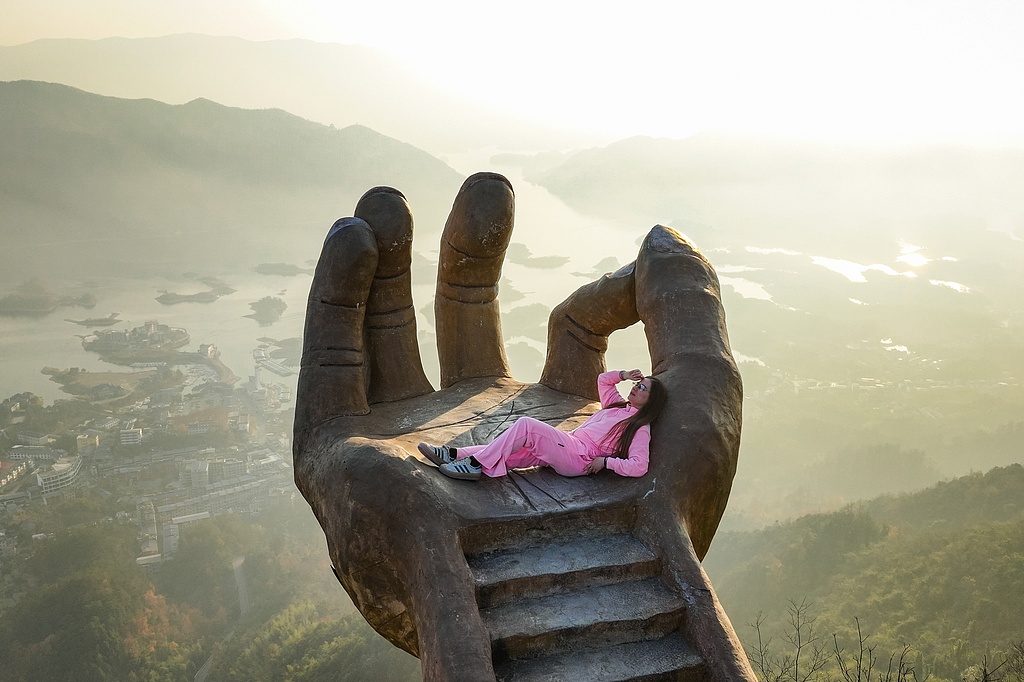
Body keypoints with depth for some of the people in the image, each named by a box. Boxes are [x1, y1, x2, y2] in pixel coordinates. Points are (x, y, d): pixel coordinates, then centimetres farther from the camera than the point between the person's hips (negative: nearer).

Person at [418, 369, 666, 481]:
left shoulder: (640, 429, -1)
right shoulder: (617, 405, 22)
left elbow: (638, 467, -15)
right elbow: (602, 379, 33)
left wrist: (606, 461, -16)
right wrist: (624, 375, 17)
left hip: (580, 459, -8)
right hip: (568, 444, 8)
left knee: (525, 425, -24)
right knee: (509, 452, -9)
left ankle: (477, 465, -24)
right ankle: (453, 455, -14)